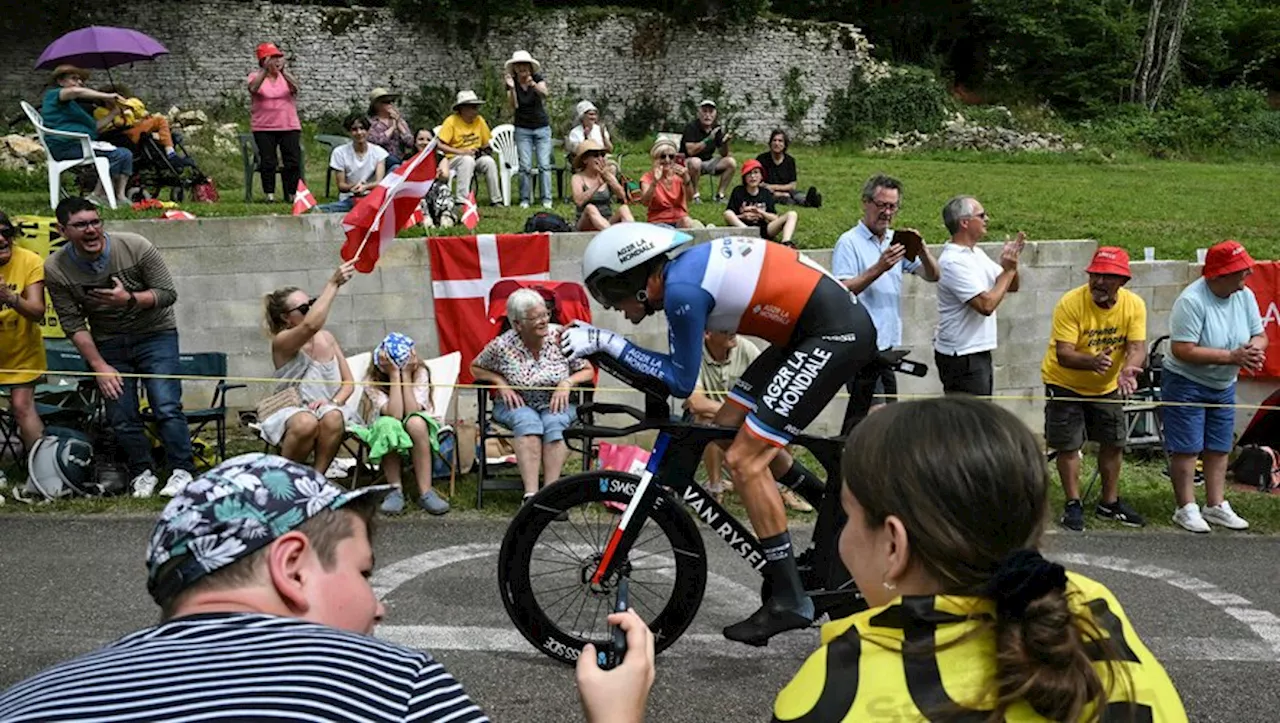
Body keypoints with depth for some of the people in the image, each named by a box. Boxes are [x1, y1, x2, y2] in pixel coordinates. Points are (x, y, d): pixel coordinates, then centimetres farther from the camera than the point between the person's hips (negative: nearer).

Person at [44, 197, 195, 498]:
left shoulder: (135, 247, -18)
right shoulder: (55, 269, -12)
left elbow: (168, 293, -12)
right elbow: (73, 324, -7)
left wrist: (129, 299, -29)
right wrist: (99, 366, -11)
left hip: (155, 334, -2)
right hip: (107, 345, 2)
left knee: (166, 407, -13)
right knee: (121, 417, 1)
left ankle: (181, 471, -1)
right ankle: (142, 473, 18)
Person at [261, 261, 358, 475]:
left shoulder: (326, 337, 6)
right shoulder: (282, 341, -12)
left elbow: (348, 383, 8)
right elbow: (311, 326, -36)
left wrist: (334, 402, -14)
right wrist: (333, 283, -36)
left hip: (324, 411, 4)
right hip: (290, 413, -4)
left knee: (333, 417, -32)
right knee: (306, 423, -37)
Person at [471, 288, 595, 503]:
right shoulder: (502, 345, -10)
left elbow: (588, 371, 2)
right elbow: (476, 368, 8)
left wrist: (567, 383, -17)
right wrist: (500, 382, -10)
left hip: (555, 404, 1)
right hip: (516, 404, -1)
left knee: (555, 423, -33)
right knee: (528, 422, -34)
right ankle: (531, 494, -41)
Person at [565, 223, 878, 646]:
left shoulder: (681, 289, -18)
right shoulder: (688, 265, 10)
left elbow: (681, 381, -9)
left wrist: (605, 341, -8)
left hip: (836, 333, -10)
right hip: (810, 328, 10)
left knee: (744, 460, -10)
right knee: (729, 428, 13)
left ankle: (789, 599, -1)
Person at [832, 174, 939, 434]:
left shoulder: (895, 241, 15)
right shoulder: (849, 242, -5)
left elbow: (933, 276, 11)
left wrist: (921, 249, -7)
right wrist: (879, 268, -25)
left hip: (887, 344, 7)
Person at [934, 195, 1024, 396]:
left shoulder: (976, 253, 10)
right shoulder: (953, 261, -19)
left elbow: (1011, 287, 17)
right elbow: (986, 305, -25)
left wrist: (1011, 261, -2)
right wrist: (1008, 270, -14)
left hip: (978, 353, 10)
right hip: (961, 357, -10)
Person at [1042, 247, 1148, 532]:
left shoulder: (1134, 305, -13)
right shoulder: (1070, 303, -25)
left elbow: (1137, 346, -20)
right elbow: (1063, 354, -30)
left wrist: (1128, 369, -42)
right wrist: (1092, 361, -50)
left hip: (1107, 386, 4)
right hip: (1065, 384, -4)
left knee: (1114, 442, 10)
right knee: (1068, 445, -2)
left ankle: (1110, 503, 27)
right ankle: (1073, 505, 12)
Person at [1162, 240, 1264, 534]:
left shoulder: (1245, 295, -2)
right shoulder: (1192, 300, -24)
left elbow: (1259, 335, 5)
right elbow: (1182, 350, -28)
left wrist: (1254, 349, -20)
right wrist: (1232, 357, -27)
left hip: (1223, 386, 7)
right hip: (1186, 384, -7)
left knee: (1219, 448, 12)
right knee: (1186, 448, -3)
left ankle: (1216, 506, 22)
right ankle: (1187, 509, 7)